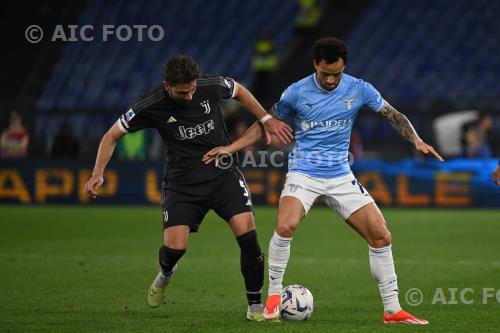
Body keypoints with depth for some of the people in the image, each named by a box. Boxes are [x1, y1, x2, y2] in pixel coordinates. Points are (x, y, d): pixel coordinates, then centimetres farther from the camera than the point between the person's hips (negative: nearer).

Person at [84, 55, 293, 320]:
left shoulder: (212, 87, -12)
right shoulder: (151, 106, -15)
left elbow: (238, 91, 13)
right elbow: (112, 136, -3)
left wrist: (267, 119, 9)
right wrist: (98, 174, -13)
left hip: (223, 174, 1)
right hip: (181, 183, -1)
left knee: (247, 233, -18)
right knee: (175, 246, -16)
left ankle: (255, 306, -3)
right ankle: (165, 275, 24)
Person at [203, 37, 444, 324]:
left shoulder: (359, 90, -1)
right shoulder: (297, 92, -4)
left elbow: (394, 115, 6)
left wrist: (417, 141, -11)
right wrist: (230, 148, 0)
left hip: (341, 176, 2)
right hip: (304, 173, -2)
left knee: (381, 236, -6)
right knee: (286, 227, -29)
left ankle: (392, 310, 6)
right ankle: (274, 296, -10)